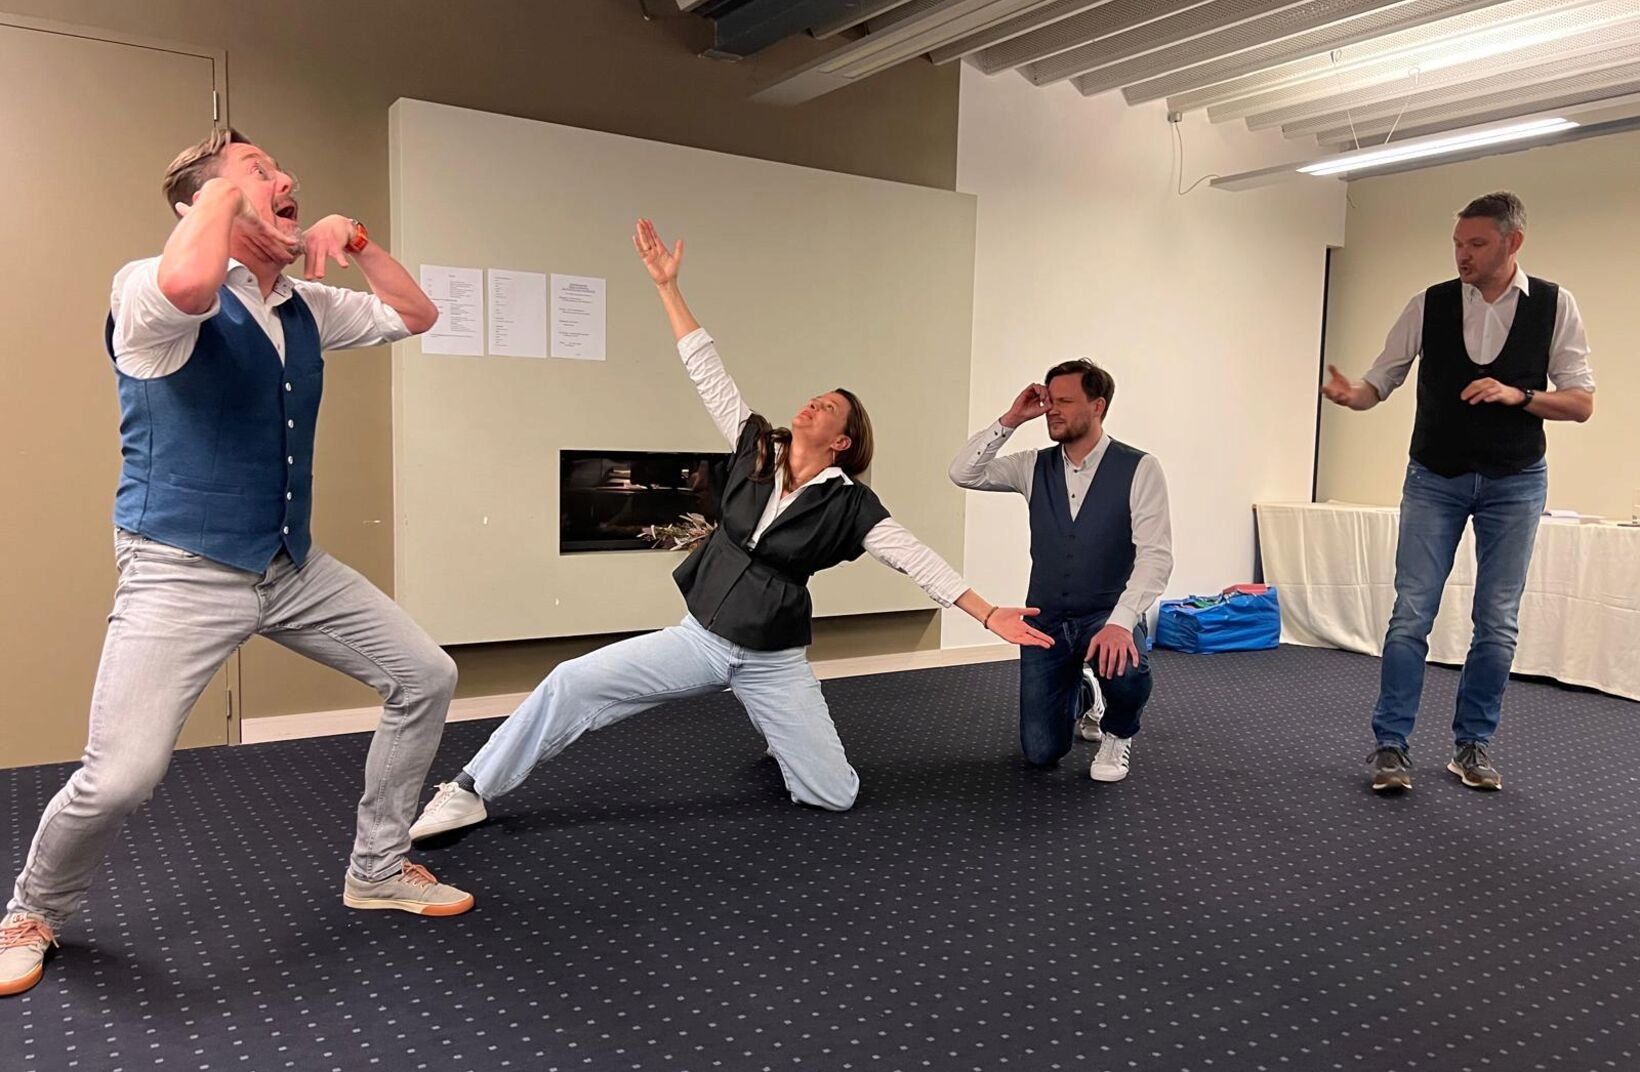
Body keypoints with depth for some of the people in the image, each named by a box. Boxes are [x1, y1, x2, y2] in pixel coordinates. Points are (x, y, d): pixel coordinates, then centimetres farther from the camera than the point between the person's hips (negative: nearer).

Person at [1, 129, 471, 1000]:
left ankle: (377, 870, 22)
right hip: (182, 573, -7)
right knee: (119, 778, -15)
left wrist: (355, 241, 2)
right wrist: (221, 190, -19)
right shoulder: (148, 290, -12)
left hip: (294, 569, 7)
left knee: (426, 677, 5)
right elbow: (189, 282, -38)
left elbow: (415, 315, 18)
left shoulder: (305, 307, 9)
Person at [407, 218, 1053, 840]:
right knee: (573, 684, -10)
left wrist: (990, 614, -21)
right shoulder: (755, 449, -1)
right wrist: (667, 286, -4)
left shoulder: (848, 504, -8)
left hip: (772, 663, -2)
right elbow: (707, 371, -2)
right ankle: (472, 792, 7)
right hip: (700, 638, 2)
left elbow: (916, 558, -13)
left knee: (836, 796, -1)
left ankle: (786, 736, 35)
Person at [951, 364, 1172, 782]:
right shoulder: (1034, 466, 1)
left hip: (1108, 617, -3)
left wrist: (1120, 621, -33)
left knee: (1125, 668, -39)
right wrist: (1010, 419, -12)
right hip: (1046, 621, 3)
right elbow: (963, 474, -4)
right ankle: (1080, 690, 36)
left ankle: (1117, 733, -2)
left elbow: (1156, 555, -19)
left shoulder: (1139, 468, -12)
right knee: (1041, 752, 2)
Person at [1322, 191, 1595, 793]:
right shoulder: (1429, 305, -3)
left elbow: (1581, 402, -2)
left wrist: (1518, 395, -19)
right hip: (1434, 478, 0)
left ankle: (1472, 745, 19)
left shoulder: (1554, 306, -2)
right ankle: (1389, 745, 3)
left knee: (1497, 625, 4)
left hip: (1514, 482, 1)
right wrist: (1351, 395, -23)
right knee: (1411, 615, -5)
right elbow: (1382, 379, -1)